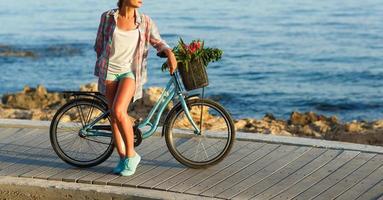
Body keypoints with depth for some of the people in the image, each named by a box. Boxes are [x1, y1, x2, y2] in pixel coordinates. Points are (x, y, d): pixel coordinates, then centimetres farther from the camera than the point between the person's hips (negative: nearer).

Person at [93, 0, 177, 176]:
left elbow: (157, 41, 2)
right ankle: (122, 159, 16)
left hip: (130, 72, -2)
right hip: (109, 71, 2)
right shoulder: (107, 17, -3)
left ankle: (131, 155, -5)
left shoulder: (144, 21, -3)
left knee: (119, 111, -21)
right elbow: (100, 44, 10)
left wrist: (169, 52, -18)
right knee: (113, 115, 4)